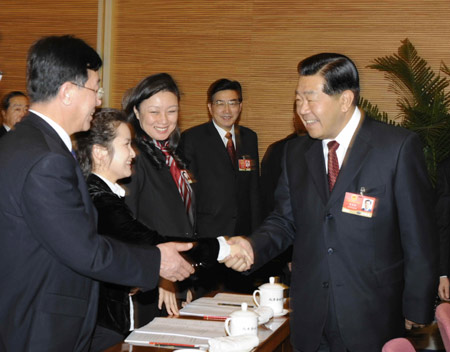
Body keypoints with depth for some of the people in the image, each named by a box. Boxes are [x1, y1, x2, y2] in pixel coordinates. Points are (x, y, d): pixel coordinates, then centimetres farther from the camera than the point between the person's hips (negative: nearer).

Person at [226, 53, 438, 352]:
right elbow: (285, 221, 10)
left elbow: (419, 236, -7)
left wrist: (416, 312, -6)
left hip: (374, 321, -4)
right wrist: (253, 246, -11)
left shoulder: (399, 147, -9)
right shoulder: (296, 153, 7)